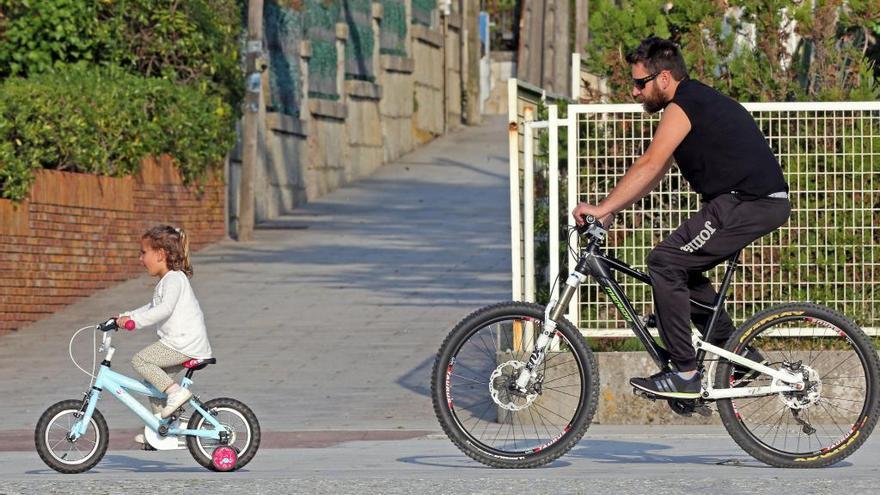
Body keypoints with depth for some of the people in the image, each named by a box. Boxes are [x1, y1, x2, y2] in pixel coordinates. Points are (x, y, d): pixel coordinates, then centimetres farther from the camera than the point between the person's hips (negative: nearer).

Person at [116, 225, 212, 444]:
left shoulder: (174, 279, -12)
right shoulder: (167, 280, 21)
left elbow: (165, 309, -28)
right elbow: (153, 308, 35)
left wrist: (135, 320, -31)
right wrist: (125, 316, 26)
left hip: (185, 344, -10)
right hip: (181, 344, 10)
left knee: (140, 360, -14)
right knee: (154, 379, 15)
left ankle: (175, 392, -17)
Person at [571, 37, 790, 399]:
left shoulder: (683, 107, -10)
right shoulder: (697, 101, 21)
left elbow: (649, 165, -20)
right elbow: (656, 172, 22)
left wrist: (602, 208, -21)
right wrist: (611, 210, 17)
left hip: (747, 203, -10)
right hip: (764, 202, 10)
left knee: (665, 263, -11)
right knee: (684, 268, 18)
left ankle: (685, 374, -12)